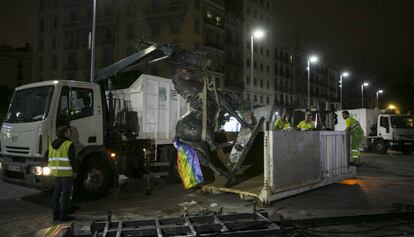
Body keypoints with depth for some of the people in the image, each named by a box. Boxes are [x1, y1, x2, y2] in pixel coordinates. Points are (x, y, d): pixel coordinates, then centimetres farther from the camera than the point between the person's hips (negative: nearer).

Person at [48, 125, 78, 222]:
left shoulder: (52, 144, 9)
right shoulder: (69, 144, -14)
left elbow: (51, 159, 13)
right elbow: (72, 159, -15)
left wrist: (53, 170, 19)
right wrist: (75, 170, -4)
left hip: (56, 171, 7)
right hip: (67, 172, -7)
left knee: (57, 192, 13)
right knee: (66, 193, -1)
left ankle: (55, 214, 18)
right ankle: (63, 215, 3)